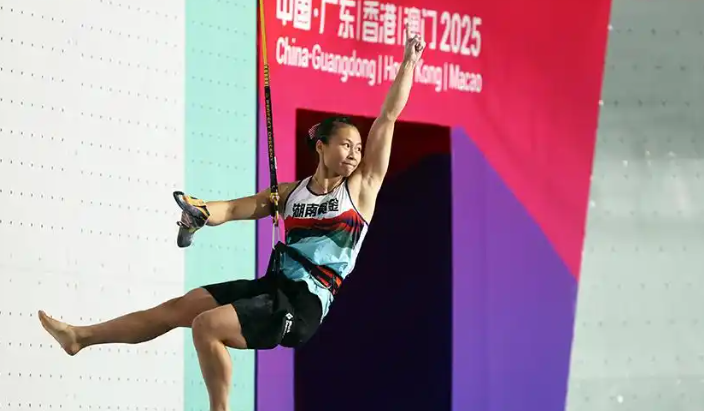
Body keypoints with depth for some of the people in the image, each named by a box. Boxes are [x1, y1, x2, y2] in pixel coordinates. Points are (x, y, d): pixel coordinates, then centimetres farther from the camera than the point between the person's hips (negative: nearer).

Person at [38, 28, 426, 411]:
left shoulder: (361, 187, -1)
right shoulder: (292, 192, 12)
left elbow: (388, 118, -2)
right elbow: (235, 208, 10)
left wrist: (408, 62, -2)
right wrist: (203, 210, -13)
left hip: (304, 303, -6)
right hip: (273, 286, 6)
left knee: (206, 326, -22)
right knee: (179, 307, 9)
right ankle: (80, 336, 21)